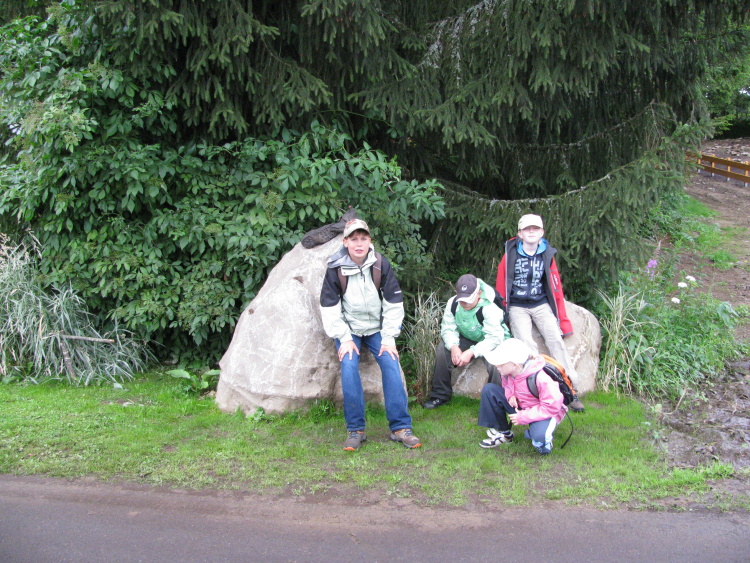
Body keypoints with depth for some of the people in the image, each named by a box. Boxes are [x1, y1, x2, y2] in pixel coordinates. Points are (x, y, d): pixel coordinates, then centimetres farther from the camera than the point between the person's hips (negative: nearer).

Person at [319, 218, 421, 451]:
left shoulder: (381, 265, -9)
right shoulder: (336, 268, -12)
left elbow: (393, 303, -4)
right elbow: (329, 308, -6)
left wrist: (389, 337, -9)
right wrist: (344, 338, -13)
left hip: (377, 328, 1)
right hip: (348, 329, -1)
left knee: (391, 365, -19)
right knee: (349, 367, -24)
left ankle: (400, 427, -10)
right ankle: (355, 430, -13)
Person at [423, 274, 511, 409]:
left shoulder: (489, 308, -32)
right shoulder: (453, 303, -14)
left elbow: (495, 338, -35)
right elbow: (448, 328, -10)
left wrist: (471, 352, -41)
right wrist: (454, 346, -31)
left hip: (495, 342, -5)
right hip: (468, 340, 6)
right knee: (442, 348, -15)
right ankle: (440, 395, -1)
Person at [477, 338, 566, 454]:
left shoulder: (540, 378, -33)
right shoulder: (508, 372, -13)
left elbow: (552, 407, -28)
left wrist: (523, 417, -28)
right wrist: (510, 394, -13)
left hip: (546, 413, -7)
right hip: (520, 406, 7)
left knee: (539, 435, -41)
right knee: (488, 390, -9)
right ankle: (502, 432, 3)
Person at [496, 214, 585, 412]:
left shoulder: (547, 255, 5)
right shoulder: (511, 254, -2)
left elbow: (556, 288, 9)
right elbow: (500, 286, 6)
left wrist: (563, 320, 6)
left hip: (541, 305, 2)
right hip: (517, 307, -2)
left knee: (556, 340, -18)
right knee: (526, 343, -25)